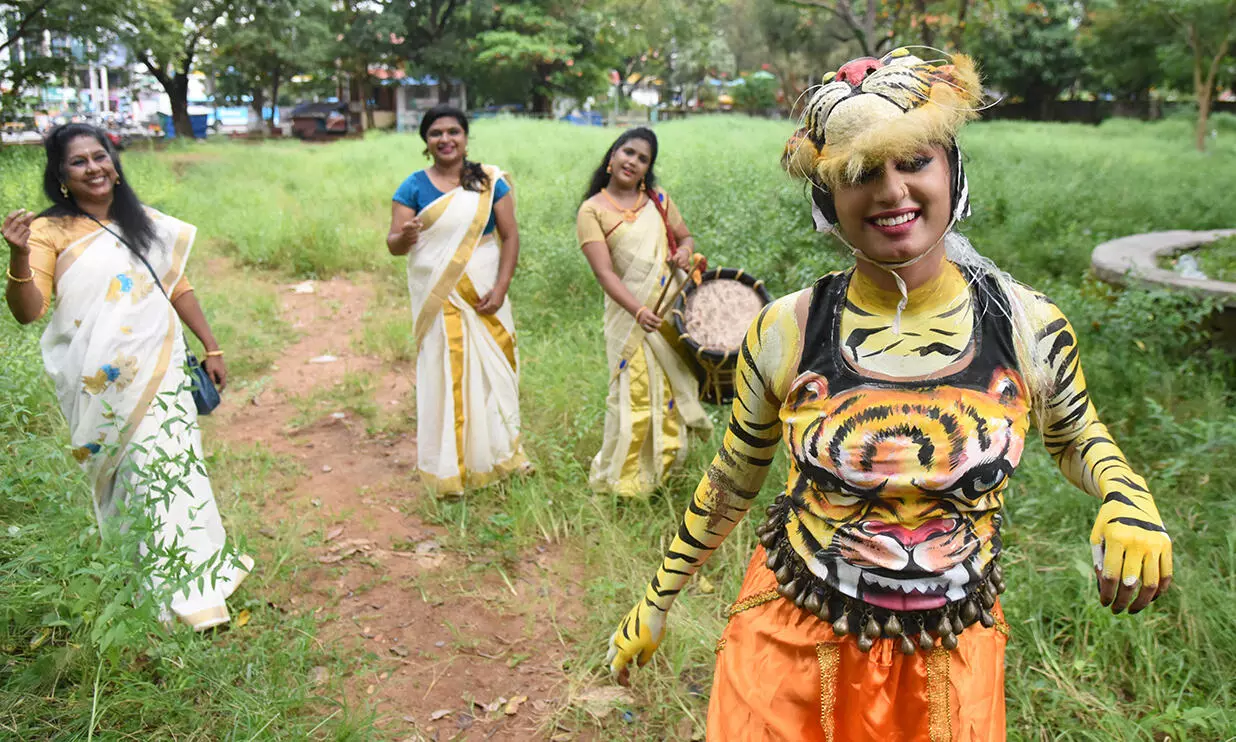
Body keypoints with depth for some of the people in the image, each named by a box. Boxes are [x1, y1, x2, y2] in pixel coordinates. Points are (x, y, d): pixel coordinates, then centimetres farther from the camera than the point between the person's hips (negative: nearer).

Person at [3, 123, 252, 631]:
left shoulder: (146, 223, 10)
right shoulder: (51, 232, -3)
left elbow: (179, 289, 17)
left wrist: (211, 347, 15)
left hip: (161, 369, 4)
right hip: (105, 381, -4)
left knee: (177, 465, 8)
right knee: (141, 473, 0)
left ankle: (197, 567, 23)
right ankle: (165, 589, 12)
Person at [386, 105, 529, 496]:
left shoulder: (490, 181, 2)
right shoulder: (414, 186, 1)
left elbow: (510, 236, 0)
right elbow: (393, 244, -3)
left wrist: (500, 288, -11)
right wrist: (404, 238, -28)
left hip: (484, 296, 1)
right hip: (438, 299, -1)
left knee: (491, 370, 8)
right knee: (444, 374, 3)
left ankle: (498, 454, 27)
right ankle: (450, 470, 13)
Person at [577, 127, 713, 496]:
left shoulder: (658, 201, 11)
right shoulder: (592, 210, -4)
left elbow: (685, 236, 21)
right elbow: (604, 272, -14)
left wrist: (685, 251, -5)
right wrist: (638, 310, -27)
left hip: (674, 309, 5)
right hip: (630, 316, -4)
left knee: (672, 388, 10)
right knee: (634, 393, -5)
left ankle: (662, 465, 27)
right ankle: (620, 477, 12)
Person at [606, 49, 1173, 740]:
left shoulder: (1029, 327, -10)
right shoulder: (784, 332, -12)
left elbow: (1078, 435, 10)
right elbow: (733, 481, 2)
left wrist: (1127, 497, -13)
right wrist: (657, 601, 9)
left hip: (953, 657, 2)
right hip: (792, 650, -1)